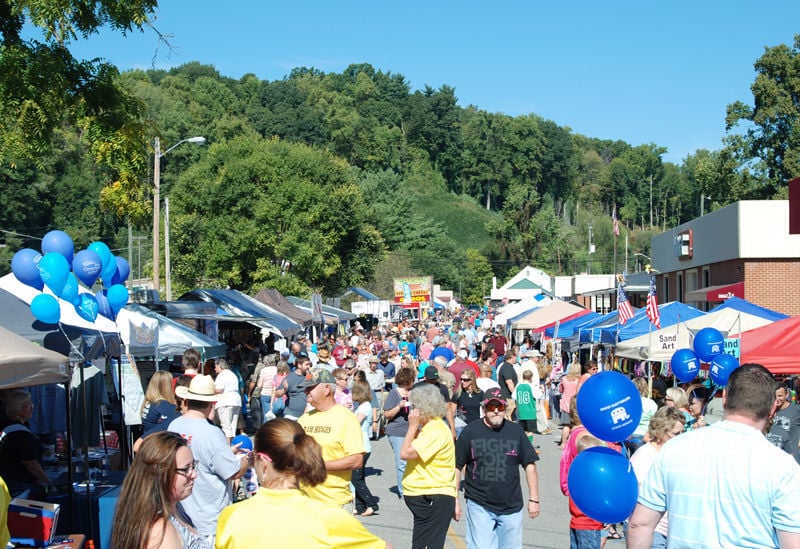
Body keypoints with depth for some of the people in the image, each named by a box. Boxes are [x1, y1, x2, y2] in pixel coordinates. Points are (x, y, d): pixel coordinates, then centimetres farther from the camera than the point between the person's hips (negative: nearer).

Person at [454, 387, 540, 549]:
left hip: (512, 507, 2)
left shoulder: (516, 431, 3)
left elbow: (529, 465, 7)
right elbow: (457, 467, 1)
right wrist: (454, 500, -1)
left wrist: (534, 499, 4)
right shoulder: (470, 431, -2)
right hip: (479, 505, -2)